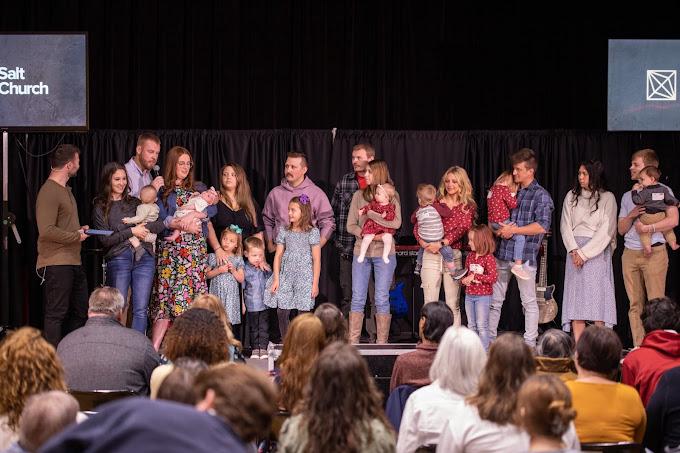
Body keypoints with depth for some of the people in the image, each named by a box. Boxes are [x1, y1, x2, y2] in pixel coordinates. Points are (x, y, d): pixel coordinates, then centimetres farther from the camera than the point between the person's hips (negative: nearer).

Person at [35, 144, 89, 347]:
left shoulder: (65, 189, 17)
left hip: (73, 262, 10)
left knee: (80, 312, 13)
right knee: (56, 314, -5)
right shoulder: (49, 192, -16)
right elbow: (47, 231, -23)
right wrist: (76, 236, -14)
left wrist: (79, 229, 10)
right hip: (56, 263, -10)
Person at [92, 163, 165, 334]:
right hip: (118, 259, -3)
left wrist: (145, 227, -4)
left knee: (141, 310, -3)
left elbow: (161, 224, 14)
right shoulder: (101, 208, 8)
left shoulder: (135, 203, 17)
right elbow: (105, 239, -4)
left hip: (144, 258, 3)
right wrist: (132, 231, -7)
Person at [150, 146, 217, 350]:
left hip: (196, 249, 3)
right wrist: (182, 225, -18)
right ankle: (154, 348, -13)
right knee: (167, 294, -10)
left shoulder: (198, 188, 17)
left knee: (194, 292, -5)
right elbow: (160, 218, -3)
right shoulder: (161, 191, 9)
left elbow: (212, 208, 0)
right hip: (170, 248, -3)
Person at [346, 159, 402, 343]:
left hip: (384, 252, -2)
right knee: (357, 299, 2)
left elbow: (396, 223, -13)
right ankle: (352, 342, 3)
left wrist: (369, 213, -12)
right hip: (361, 252, 2)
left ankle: (382, 342, 7)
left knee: (382, 299, 2)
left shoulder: (392, 195, 1)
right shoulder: (359, 196, 7)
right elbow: (350, 226, 4)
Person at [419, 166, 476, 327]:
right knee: (429, 303, -1)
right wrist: (424, 243, -11)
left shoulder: (468, 206, 8)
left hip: (454, 256, -1)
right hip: (431, 255, 1)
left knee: (453, 305, 2)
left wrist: (441, 243, -18)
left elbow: (462, 229, -7)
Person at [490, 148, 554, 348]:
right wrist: (500, 229, 0)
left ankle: (530, 344, 5)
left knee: (529, 301, 1)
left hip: (525, 255, -6)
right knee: (494, 299, 9)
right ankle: (489, 339, 16)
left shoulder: (540, 195, -4)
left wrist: (513, 230, -13)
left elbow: (542, 226, -14)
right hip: (502, 253, 6)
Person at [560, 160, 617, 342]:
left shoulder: (607, 198, 1)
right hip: (575, 251, 3)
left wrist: (584, 253, -10)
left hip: (598, 252, -3)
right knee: (576, 300, -2)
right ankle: (578, 347, -3)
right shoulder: (571, 197, 12)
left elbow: (606, 230, -6)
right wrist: (574, 250, -7)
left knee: (597, 300, -7)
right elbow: (565, 226, 7)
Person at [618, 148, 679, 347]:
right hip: (630, 254, 5)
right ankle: (638, 347, 3)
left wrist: (649, 228, -15)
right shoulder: (627, 196, 19)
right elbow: (621, 229, 16)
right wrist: (631, 215, -3)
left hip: (653, 253, -5)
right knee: (635, 304, 2)